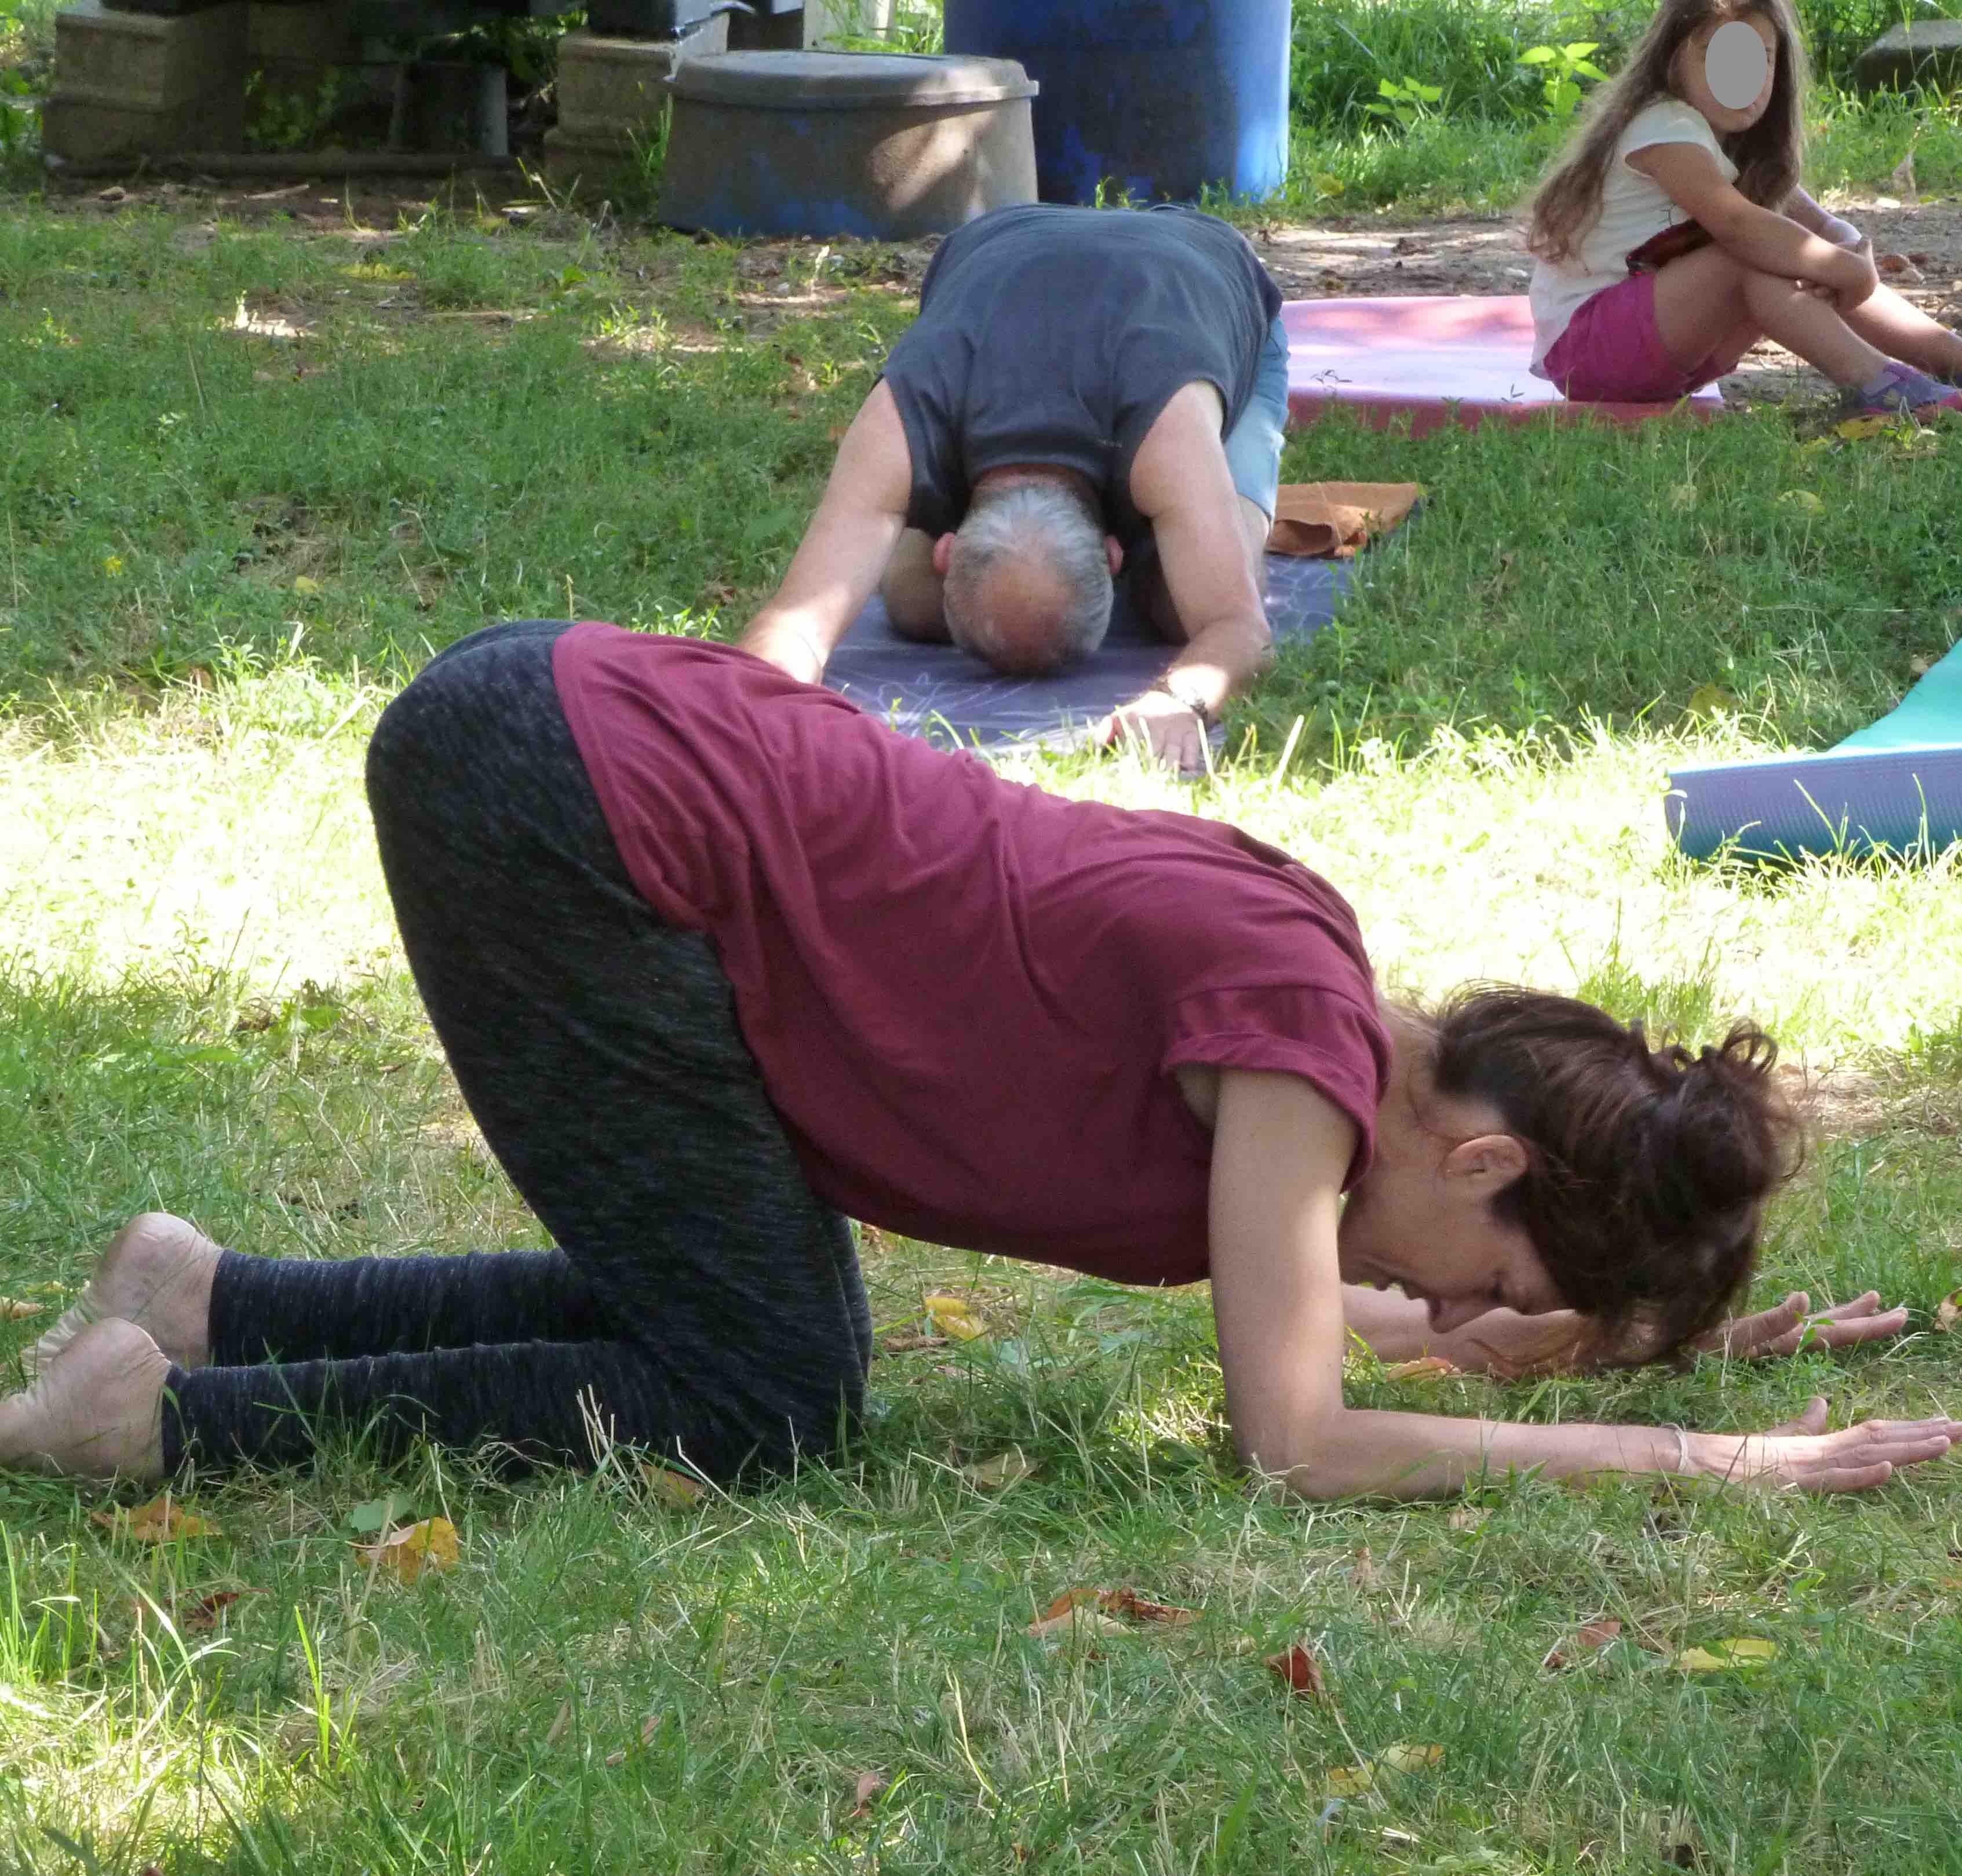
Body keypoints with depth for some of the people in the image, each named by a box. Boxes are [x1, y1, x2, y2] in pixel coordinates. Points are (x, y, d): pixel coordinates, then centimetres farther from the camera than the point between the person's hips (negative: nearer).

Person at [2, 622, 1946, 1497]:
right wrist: (1706, 1460, -14)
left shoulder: (1289, 966, 11)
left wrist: (1666, 1330, 21)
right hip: (555, 794, -9)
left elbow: (1320, 1303, 28)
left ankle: (206, 1300, 19)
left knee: (720, 1305, 17)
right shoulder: (1307, 1038, -13)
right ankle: (160, 1415, -3)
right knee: (760, 1404, -3)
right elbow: (1300, 1446, -19)